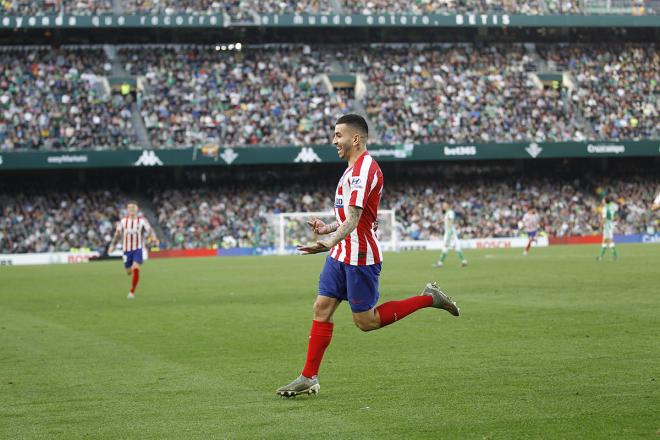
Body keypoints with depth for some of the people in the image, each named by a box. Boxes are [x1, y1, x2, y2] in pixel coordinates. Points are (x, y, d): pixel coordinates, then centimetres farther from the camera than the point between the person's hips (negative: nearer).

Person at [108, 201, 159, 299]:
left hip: (137, 249, -2)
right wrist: (112, 244, 2)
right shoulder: (123, 220, 3)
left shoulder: (142, 220, -3)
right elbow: (118, 233, 10)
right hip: (126, 249, 2)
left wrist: (154, 239, -30)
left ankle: (132, 292, -11)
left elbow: (149, 230, -11)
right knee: (129, 271, 9)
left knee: (136, 269, -21)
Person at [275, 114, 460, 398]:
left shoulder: (364, 168, -17)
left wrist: (330, 242, -41)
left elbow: (353, 216, -28)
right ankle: (309, 378, 5)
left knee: (366, 321, -2)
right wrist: (326, 229, 18)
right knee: (322, 309, 3)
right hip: (341, 255, 10)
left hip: (360, 256, -10)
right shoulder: (354, 168, 16)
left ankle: (428, 299, 9)